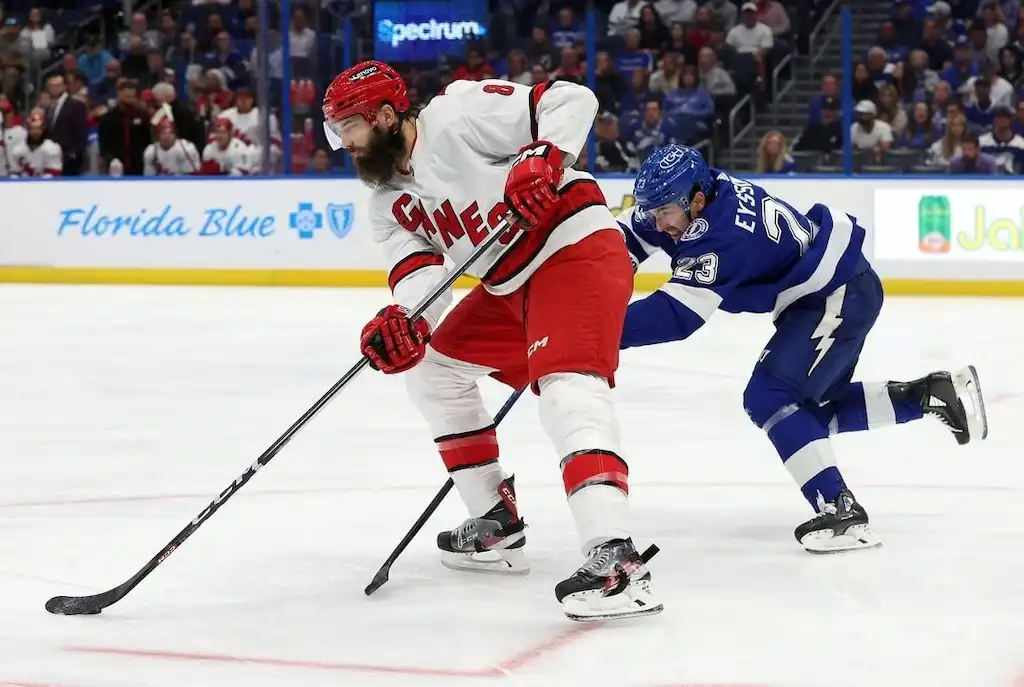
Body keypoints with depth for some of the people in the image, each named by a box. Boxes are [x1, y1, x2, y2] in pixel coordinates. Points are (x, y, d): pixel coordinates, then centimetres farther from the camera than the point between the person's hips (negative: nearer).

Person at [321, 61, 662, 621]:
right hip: (510, 287, 11)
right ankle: (496, 523, 22)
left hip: (577, 249, -11)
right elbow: (417, 267, -6)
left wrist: (542, 160, -34)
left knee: (565, 385, -29)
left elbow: (571, 100, -18)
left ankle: (614, 557, -45)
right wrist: (401, 319, -27)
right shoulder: (389, 201, 9)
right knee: (432, 366, 17)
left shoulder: (459, 114, -15)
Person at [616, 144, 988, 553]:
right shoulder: (703, 188, -5)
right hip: (826, 290, 11)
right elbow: (634, 229, 5)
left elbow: (676, 315, -34)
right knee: (809, 409, 17)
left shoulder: (722, 236, -30)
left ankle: (841, 515, -21)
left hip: (841, 297, -11)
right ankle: (934, 394, 17)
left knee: (768, 398, -19)